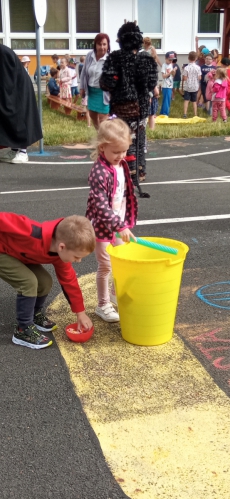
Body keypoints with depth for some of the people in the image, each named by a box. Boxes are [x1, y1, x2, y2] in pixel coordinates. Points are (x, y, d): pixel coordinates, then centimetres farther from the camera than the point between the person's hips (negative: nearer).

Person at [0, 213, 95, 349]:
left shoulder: (61, 252, -13)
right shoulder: (33, 235, -41)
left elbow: (69, 280, 1)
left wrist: (80, 312, 5)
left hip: (17, 254, 8)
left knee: (45, 282, 0)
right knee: (29, 282, -20)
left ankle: (35, 315, 25)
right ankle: (23, 330, -5)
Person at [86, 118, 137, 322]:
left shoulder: (122, 165, 1)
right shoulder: (99, 173, -25)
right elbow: (101, 206, -30)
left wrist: (126, 221, 16)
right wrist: (120, 226, -33)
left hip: (119, 224, 8)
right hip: (103, 227, -8)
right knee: (105, 266, 4)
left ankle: (117, 293, 42)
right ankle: (103, 305, 20)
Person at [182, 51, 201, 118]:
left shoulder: (186, 68, -11)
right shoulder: (198, 67, -6)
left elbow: (185, 78, -11)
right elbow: (199, 78, -5)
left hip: (188, 87, -2)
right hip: (195, 87, 2)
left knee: (186, 100, 5)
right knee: (194, 101, 11)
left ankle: (185, 114, -3)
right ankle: (195, 115, 13)